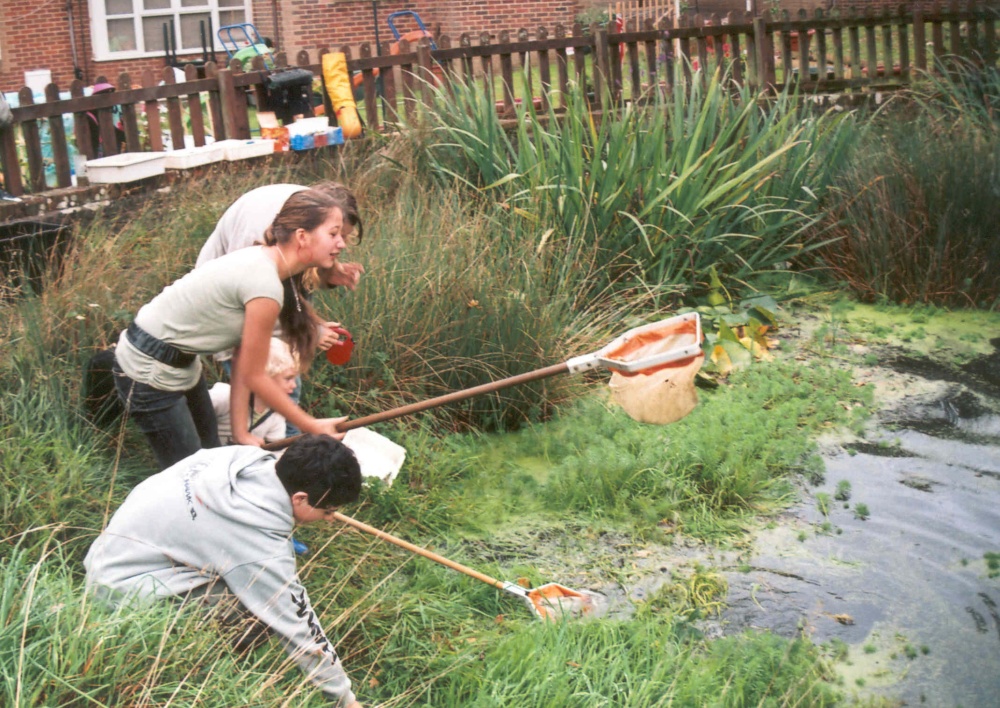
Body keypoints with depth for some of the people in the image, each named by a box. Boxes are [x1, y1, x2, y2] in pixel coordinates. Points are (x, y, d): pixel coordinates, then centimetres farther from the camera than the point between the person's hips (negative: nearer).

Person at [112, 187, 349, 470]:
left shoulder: (262, 261, 0)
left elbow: (242, 362, 1)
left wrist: (241, 432, 0)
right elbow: (254, 375, -17)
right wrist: (312, 426, -8)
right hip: (149, 372, -9)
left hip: (181, 361, 9)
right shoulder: (265, 286, -27)